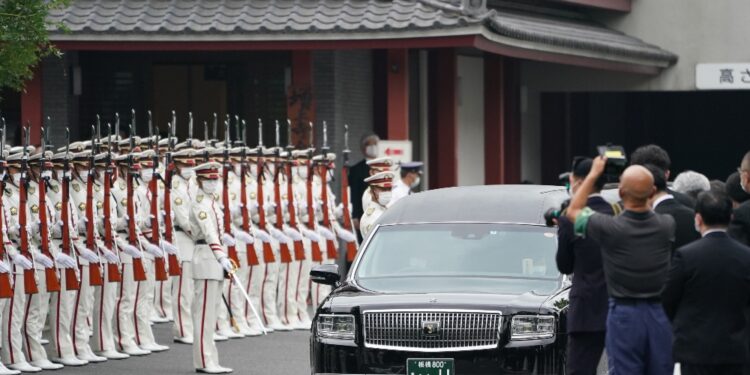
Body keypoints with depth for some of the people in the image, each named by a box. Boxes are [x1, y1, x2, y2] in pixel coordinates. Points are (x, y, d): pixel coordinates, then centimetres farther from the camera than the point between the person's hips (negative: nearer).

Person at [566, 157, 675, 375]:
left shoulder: (610, 228, -15)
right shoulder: (665, 226, -5)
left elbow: (573, 211, 5)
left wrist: (594, 174, 11)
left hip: (624, 315, -3)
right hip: (660, 314, 3)